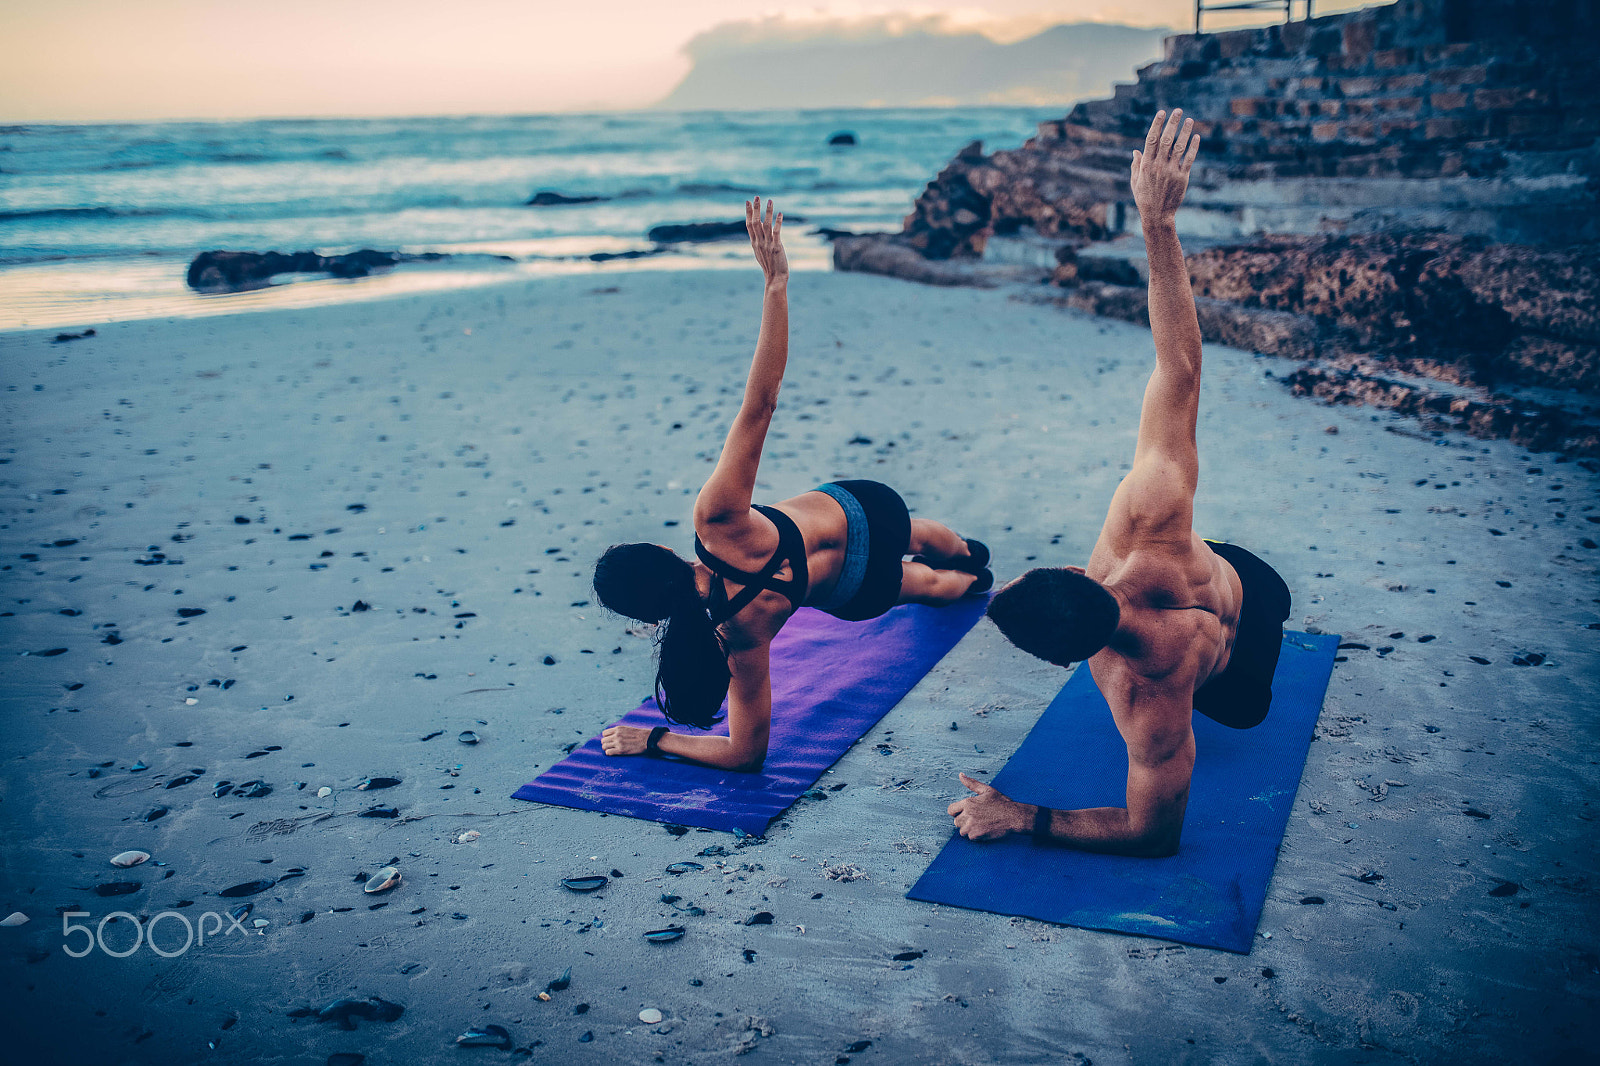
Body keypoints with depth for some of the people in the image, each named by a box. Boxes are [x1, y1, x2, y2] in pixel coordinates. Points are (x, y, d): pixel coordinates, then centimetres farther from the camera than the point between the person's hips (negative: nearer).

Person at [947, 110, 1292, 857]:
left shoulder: (1150, 706, -53)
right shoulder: (1151, 521, -50)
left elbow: (1155, 835, -39)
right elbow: (1179, 367, -49)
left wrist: (1021, 818, -37)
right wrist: (1158, 223, -53)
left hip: (1234, 672, -2)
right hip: (1231, 574, 2)